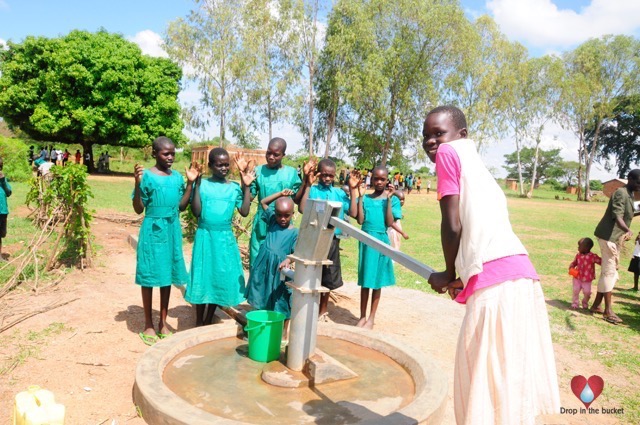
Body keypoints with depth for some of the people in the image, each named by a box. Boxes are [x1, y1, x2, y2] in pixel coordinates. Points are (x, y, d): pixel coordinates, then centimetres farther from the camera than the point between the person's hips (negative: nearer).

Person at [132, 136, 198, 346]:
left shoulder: (177, 176, 6)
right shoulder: (147, 176, -9)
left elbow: (181, 206, 8)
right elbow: (138, 209, -9)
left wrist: (190, 183, 2)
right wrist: (137, 184, -21)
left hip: (172, 230, 5)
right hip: (153, 230, -5)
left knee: (167, 275, 12)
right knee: (150, 276, 4)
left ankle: (163, 322, 25)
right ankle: (148, 325, 18)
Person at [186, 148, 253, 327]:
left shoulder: (235, 187, 4)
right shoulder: (203, 184, -2)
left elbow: (244, 212, -4)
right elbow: (196, 212, -10)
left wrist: (247, 187, -7)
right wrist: (196, 184, -13)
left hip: (225, 238, 2)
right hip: (205, 236, -2)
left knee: (221, 278, 9)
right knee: (203, 278, 5)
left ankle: (209, 321, 26)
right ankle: (199, 323, 21)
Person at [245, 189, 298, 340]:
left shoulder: (294, 232, -11)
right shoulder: (272, 220, 4)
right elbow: (263, 202, 15)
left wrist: (288, 260, -39)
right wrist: (280, 194, 4)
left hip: (279, 270, -4)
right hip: (263, 267, 5)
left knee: (281, 301, 5)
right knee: (262, 299, 16)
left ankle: (284, 332, 21)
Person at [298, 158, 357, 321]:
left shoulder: (339, 193, 5)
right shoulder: (312, 190, -5)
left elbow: (353, 212, -1)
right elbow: (302, 209, -19)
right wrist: (308, 185, -19)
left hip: (332, 239, 3)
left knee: (327, 277, 15)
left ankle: (323, 309, 31)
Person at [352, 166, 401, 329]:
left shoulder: (393, 199, -2)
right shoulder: (365, 198, 3)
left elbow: (390, 223, -12)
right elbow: (360, 220, -8)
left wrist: (389, 199, -14)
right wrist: (360, 196, -8)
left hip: (381, 241, -2)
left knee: (377, 280, 7)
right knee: (365, 280, 9)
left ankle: (371, 318, 19)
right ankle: (362, 316, 21)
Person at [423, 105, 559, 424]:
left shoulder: (449, 152, 1)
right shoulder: (474, 162, 24)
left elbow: (452, 225, -6)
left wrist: (448, 274, 7)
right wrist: (460, 277, 27)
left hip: (496, 279, -9)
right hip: (519, 274, 9)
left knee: (486, 379, 2)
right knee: (511, 377, 20)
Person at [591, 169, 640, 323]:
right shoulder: (621, 193, -16)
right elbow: (617, 216, -30)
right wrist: (628, 230, -45)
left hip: (616, 237, 10)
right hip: (609, 236, -10)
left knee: (610, 272, 12)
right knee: (609, 272, -8)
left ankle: (596, 305, 20)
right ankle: (608, 311, -4)